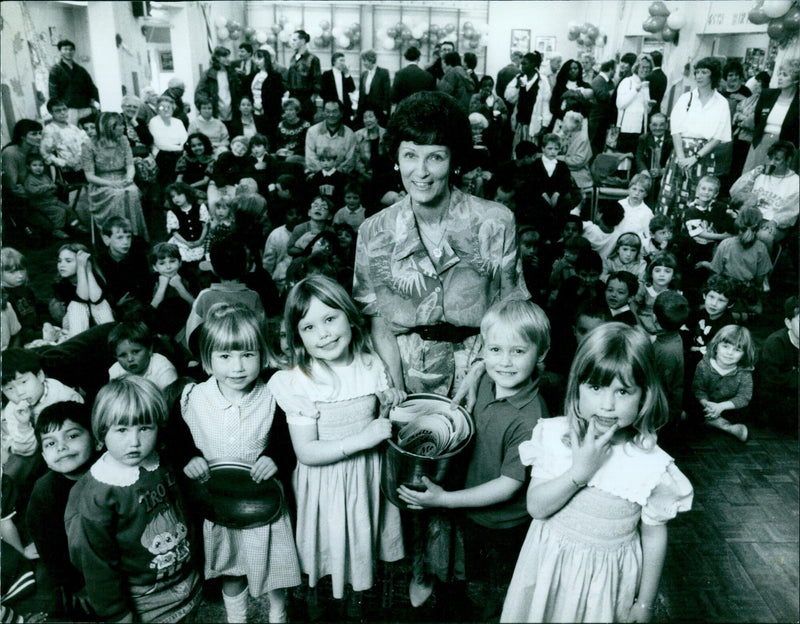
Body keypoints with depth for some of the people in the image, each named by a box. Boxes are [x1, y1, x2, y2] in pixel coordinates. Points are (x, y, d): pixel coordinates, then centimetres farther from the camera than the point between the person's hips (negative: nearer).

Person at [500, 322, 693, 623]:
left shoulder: (652, 463, -16)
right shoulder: (554, 435, -13)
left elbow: (654, 536, -5)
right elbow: (536, 506, -14)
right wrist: (579, 471, -27)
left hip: (608, 581, -1)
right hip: (550, 568, 2)